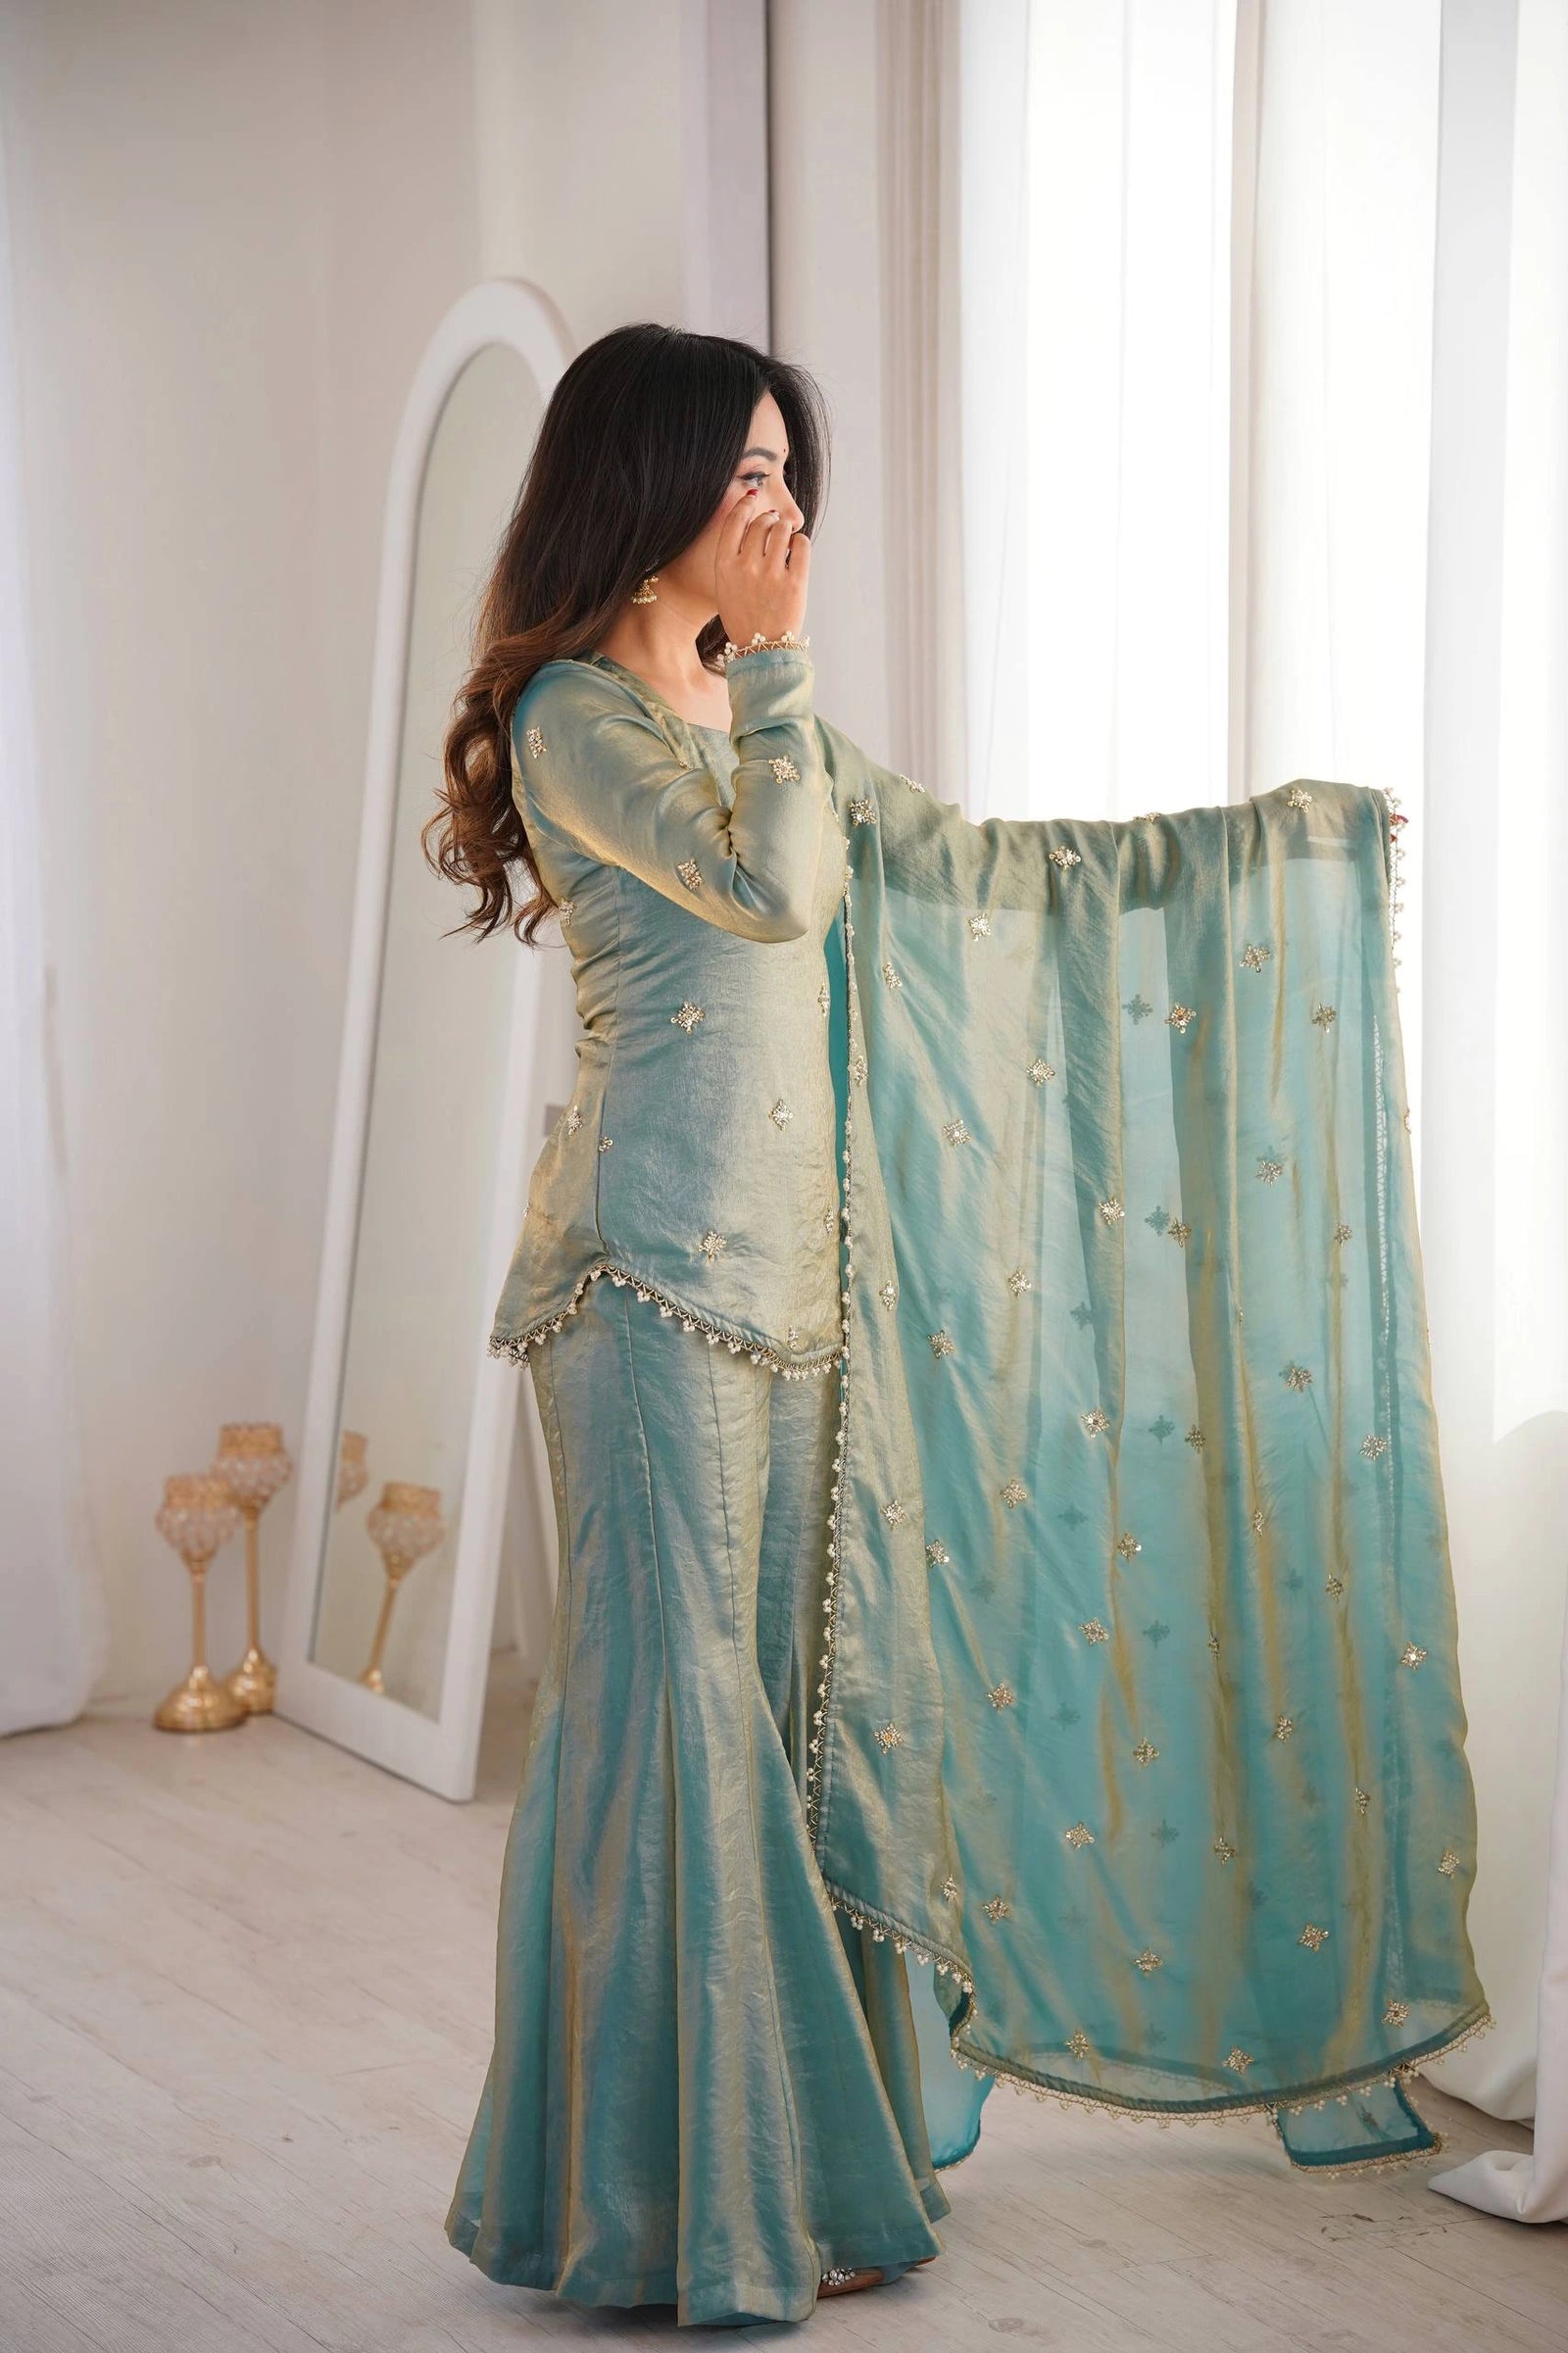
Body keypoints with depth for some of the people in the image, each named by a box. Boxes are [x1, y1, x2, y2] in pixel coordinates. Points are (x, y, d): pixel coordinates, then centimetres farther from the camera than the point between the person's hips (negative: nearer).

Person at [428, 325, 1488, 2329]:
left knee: (804, 1673, 10)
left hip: (788, 1248, 8)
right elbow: (775, 886, -22)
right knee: (676, 1685, -3)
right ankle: (677, 2189, 7)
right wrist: (771, 660, -12)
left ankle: (787, 2136, 21)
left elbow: (969, 866, 20)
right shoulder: (575, 713, -9)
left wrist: (1259, 835, 19)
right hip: (661, 1254, -8)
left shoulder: (740, 704, 17)